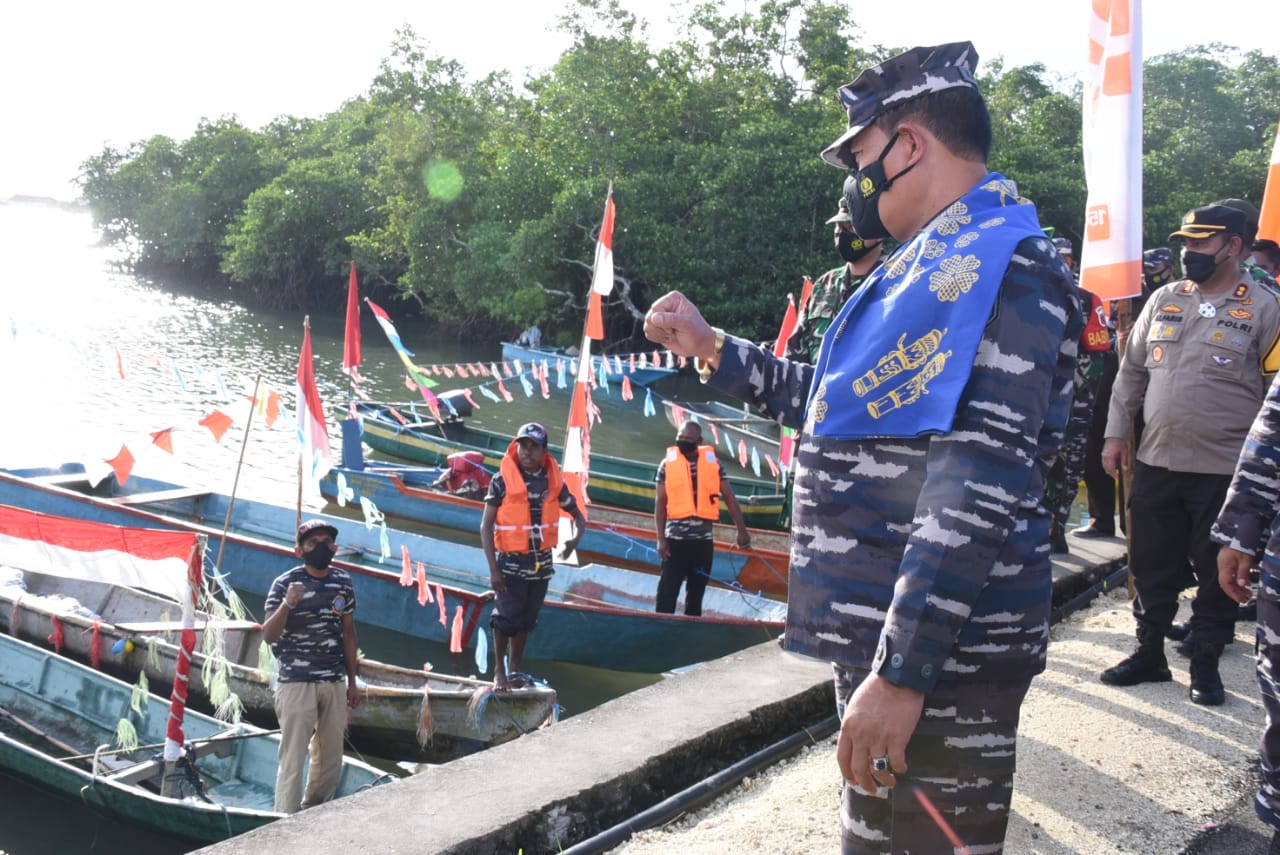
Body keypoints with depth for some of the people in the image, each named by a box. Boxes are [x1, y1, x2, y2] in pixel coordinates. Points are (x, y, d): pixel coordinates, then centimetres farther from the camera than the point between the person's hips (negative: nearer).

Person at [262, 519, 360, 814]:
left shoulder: (343, 582, 5)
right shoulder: (285, 583, -9)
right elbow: (268, 635, -15)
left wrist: (352, 682, 13)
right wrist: (287, 604, -32)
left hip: (335, 684, 5)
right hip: (296, 683, -5)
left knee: (331, 760, 13)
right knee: (293, 759, -4)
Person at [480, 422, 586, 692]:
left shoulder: (553, 481, 1)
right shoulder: (503, 480, -10)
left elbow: (577, 514, 13)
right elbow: (486, 526, -9)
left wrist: (576, 537, -11)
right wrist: (493, 568, -15)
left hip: (541, 561, 4)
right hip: (510, 561, -4)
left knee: (526, 620, 13)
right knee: (506, 617, -3)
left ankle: (514, 669, 28)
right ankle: (500, 670, 17)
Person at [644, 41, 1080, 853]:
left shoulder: (999, 264, -17)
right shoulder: (937, 265, 17)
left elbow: (978, 491, -26)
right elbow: (839, 402, 29)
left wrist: (900, 672, -28)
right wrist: (712, 348, 27)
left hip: (938, 658, -10)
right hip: (892, 634, 10)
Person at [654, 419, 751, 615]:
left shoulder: (713, 463, 2)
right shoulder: (667, 463, -1)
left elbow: (729, 497, 4)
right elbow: (660, 502, -1)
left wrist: (741, 529, 0)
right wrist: (661, 538, -7)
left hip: (704, 537, 2)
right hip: (676, 536, -2)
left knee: (697, 592, 10)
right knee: (668, 591, -3)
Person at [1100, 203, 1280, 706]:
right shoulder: (1164, 300, 8)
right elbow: (1131, 371, 14)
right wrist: (1115, 434, 9)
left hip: (1225, 470, -4)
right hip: (1156, 461, 4)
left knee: (1216, 573, 7)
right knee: (1151, 565, 11)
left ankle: (1206, 663, 21)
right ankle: (1149, 654, 25)